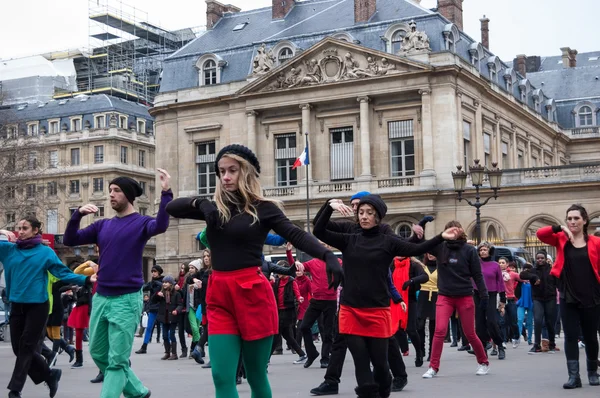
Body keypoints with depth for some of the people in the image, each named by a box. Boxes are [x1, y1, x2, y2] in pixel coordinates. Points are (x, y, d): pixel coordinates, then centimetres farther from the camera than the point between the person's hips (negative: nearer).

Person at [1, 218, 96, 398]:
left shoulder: (46, 252, -3)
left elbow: (64, 273, -4)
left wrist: (86, 279, -17)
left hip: (37, 306, -4)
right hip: (17, 305, 4)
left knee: (26, 347, 0)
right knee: (19, 347, 7)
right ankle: (50, 374, 23)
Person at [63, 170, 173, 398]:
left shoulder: (141, 223, -4)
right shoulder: (103, 225, 12)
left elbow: (160, 225, -26)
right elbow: (70, 240, 8)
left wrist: (166, 192, -33)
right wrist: (78, 214, -7)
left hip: (127, 299, -7)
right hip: (101, 297, 7)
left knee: (117, 361, -5)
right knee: (98, 354, 15)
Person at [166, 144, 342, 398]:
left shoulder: (263, 208, -1)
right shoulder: (215, 208, 13)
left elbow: (296, 235, -13)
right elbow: (171, 208, 16)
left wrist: (327, 256, -31)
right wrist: (199, 203, -4)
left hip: (252, 293, -4)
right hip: (218, 296, 4)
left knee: (256, 375, 7)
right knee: (222, 377, -3)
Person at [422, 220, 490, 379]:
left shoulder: (469, 250, -5)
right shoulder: (440, 247, -1)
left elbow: (477, 275, -2)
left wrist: (484, 295, -5)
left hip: (465, 297, -1)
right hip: (444, 297, 1)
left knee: (470, 334, 7)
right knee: (439, 331, -11)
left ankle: (483, 363, 28)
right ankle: (433, 367, -3)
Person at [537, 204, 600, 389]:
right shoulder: (561, 240, 2)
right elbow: (540, 233, -12)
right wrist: (560, 228, -23)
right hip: (568, 299, 1)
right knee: (570, 336, -2)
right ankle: (574, 376, 0)